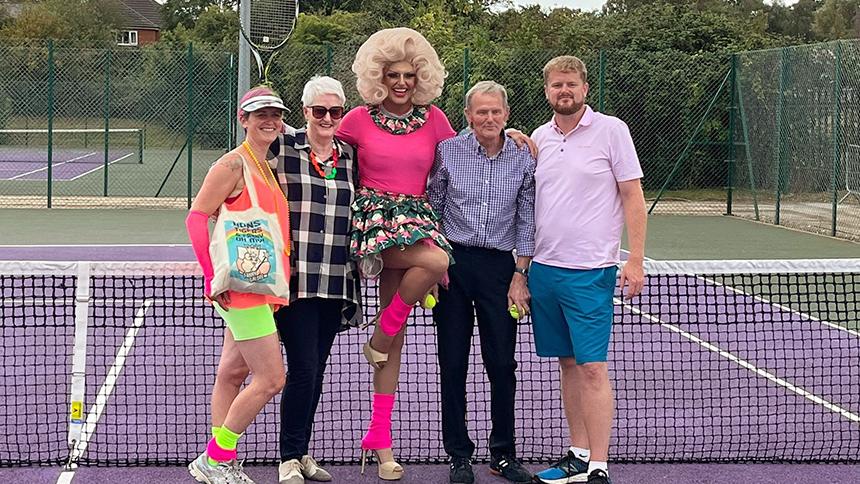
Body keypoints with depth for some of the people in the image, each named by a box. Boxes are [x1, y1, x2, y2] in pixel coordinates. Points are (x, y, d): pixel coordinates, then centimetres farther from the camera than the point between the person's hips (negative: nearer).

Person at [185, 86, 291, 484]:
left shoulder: (270, 168, 13)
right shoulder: (233, 164, -12)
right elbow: (196, 217, -14)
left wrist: (279, 273, 12)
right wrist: (214, 277, -18)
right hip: (240, 287, -9)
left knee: (233, 373, 14)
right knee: (271, 379, -8)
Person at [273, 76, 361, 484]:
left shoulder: (350, 156, 12)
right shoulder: (284, 147, -2)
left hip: (335, 282, 5)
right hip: (294, 278, -5)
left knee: (316, 370, 11)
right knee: (303, 369, -8)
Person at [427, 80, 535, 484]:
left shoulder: (524, 159, 2)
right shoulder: (448, 152, 0)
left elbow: (526, 220, 7)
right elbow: (432, 209, 6)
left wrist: (520, 275, 1)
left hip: (499, 265, 0)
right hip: (452, 262, 0)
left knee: (502, 364, 2)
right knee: (453, 364, 4)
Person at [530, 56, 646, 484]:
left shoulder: (611, 130, -4)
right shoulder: (539, 138, 10)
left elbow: (633, 196, -5)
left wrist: (635, 261, -9)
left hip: (589, 271, -5)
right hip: (544, 268, 5)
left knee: (592, 367, -8)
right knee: (568, 364, 11)